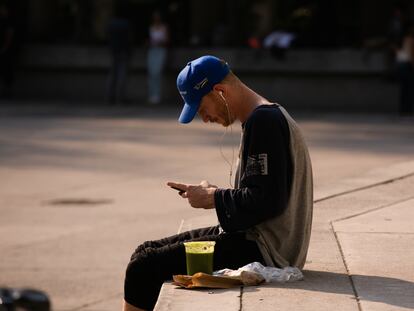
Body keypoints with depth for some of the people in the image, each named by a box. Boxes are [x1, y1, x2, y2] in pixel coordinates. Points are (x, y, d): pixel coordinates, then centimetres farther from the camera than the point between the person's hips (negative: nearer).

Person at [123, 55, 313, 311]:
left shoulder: (264, 121, -16)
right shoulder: (267, 116, 16)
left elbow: (267, 201, -23)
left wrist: (213, 198, -9)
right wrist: (210, 194, 6)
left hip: (264, 250, -11)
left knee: (144, 267, -13)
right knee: (146, 252, 11)